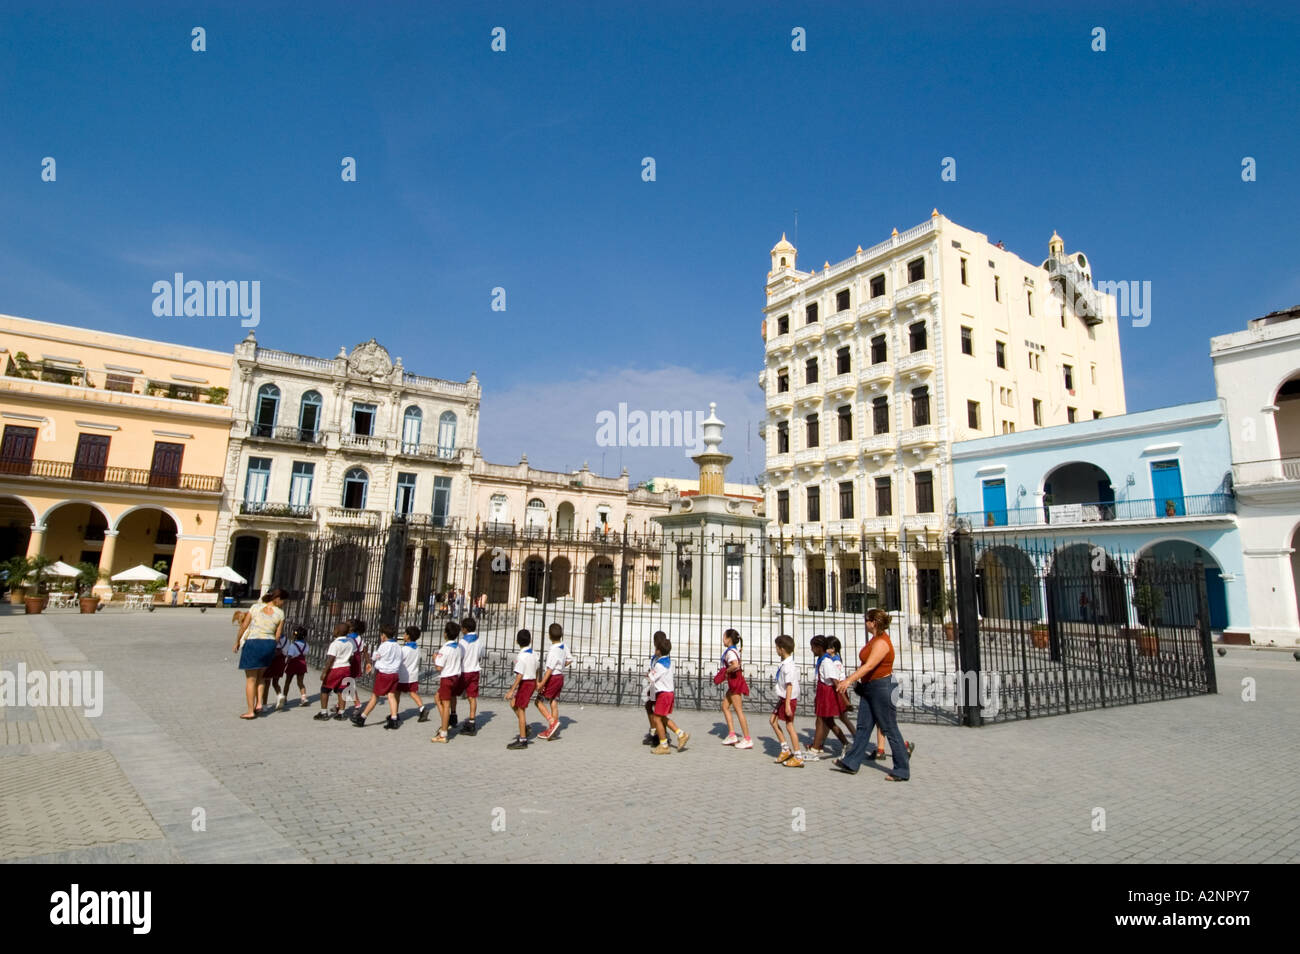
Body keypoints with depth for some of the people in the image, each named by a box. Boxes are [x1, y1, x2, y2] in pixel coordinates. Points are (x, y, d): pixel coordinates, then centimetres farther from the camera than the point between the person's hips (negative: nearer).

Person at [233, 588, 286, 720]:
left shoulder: (255, 608, -1)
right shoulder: (280, 613, -1)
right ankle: (259, 703, 12)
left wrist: (237, 642, 14)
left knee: (250, 679, 8)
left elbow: (243, 627, 1)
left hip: (252, 643, -2)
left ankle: (251, 711, 10)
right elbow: (278, 635, 1)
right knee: (260, 676, 23)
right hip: (269, 644, 2)